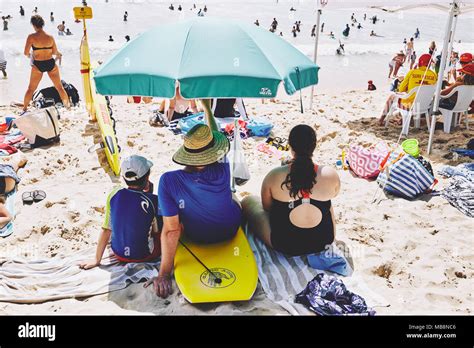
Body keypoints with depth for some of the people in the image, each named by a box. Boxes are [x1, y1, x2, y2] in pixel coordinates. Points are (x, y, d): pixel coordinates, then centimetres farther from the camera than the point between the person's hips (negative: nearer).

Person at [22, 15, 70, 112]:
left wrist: (30, 55, 10)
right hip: (51, 63, 1)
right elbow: (55, 52, 2)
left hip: (38, 65, -1)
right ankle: (67, 105, 22)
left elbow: (26, 52, -11)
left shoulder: (31, 37, -11)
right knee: (59, 87, 15)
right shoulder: (50, 37, -4)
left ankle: (24, 109, 20)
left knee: (31, 89, 13)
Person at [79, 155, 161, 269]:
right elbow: (157, 231, -6)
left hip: (119, 254, 3)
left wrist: (97, 260, 4)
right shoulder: (153, 200, -21)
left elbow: (106, 229, -7)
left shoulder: (114, 195, -12)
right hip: (144, 256, -3)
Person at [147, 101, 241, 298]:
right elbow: (216, 134, -11)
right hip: (230, 233, 0)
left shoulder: (168, 181, -34)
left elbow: (171, 229, -32)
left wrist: (164, 274, -25)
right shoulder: (222, 172, -30)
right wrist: (207, 107, 3)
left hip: (195, 238, 0)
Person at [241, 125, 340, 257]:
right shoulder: (330, 174, -15)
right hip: (324, 241, 2)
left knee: (248, 201, 19)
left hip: (285, 244, -2)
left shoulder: (274, 176, -19)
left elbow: (266, 208, -2)